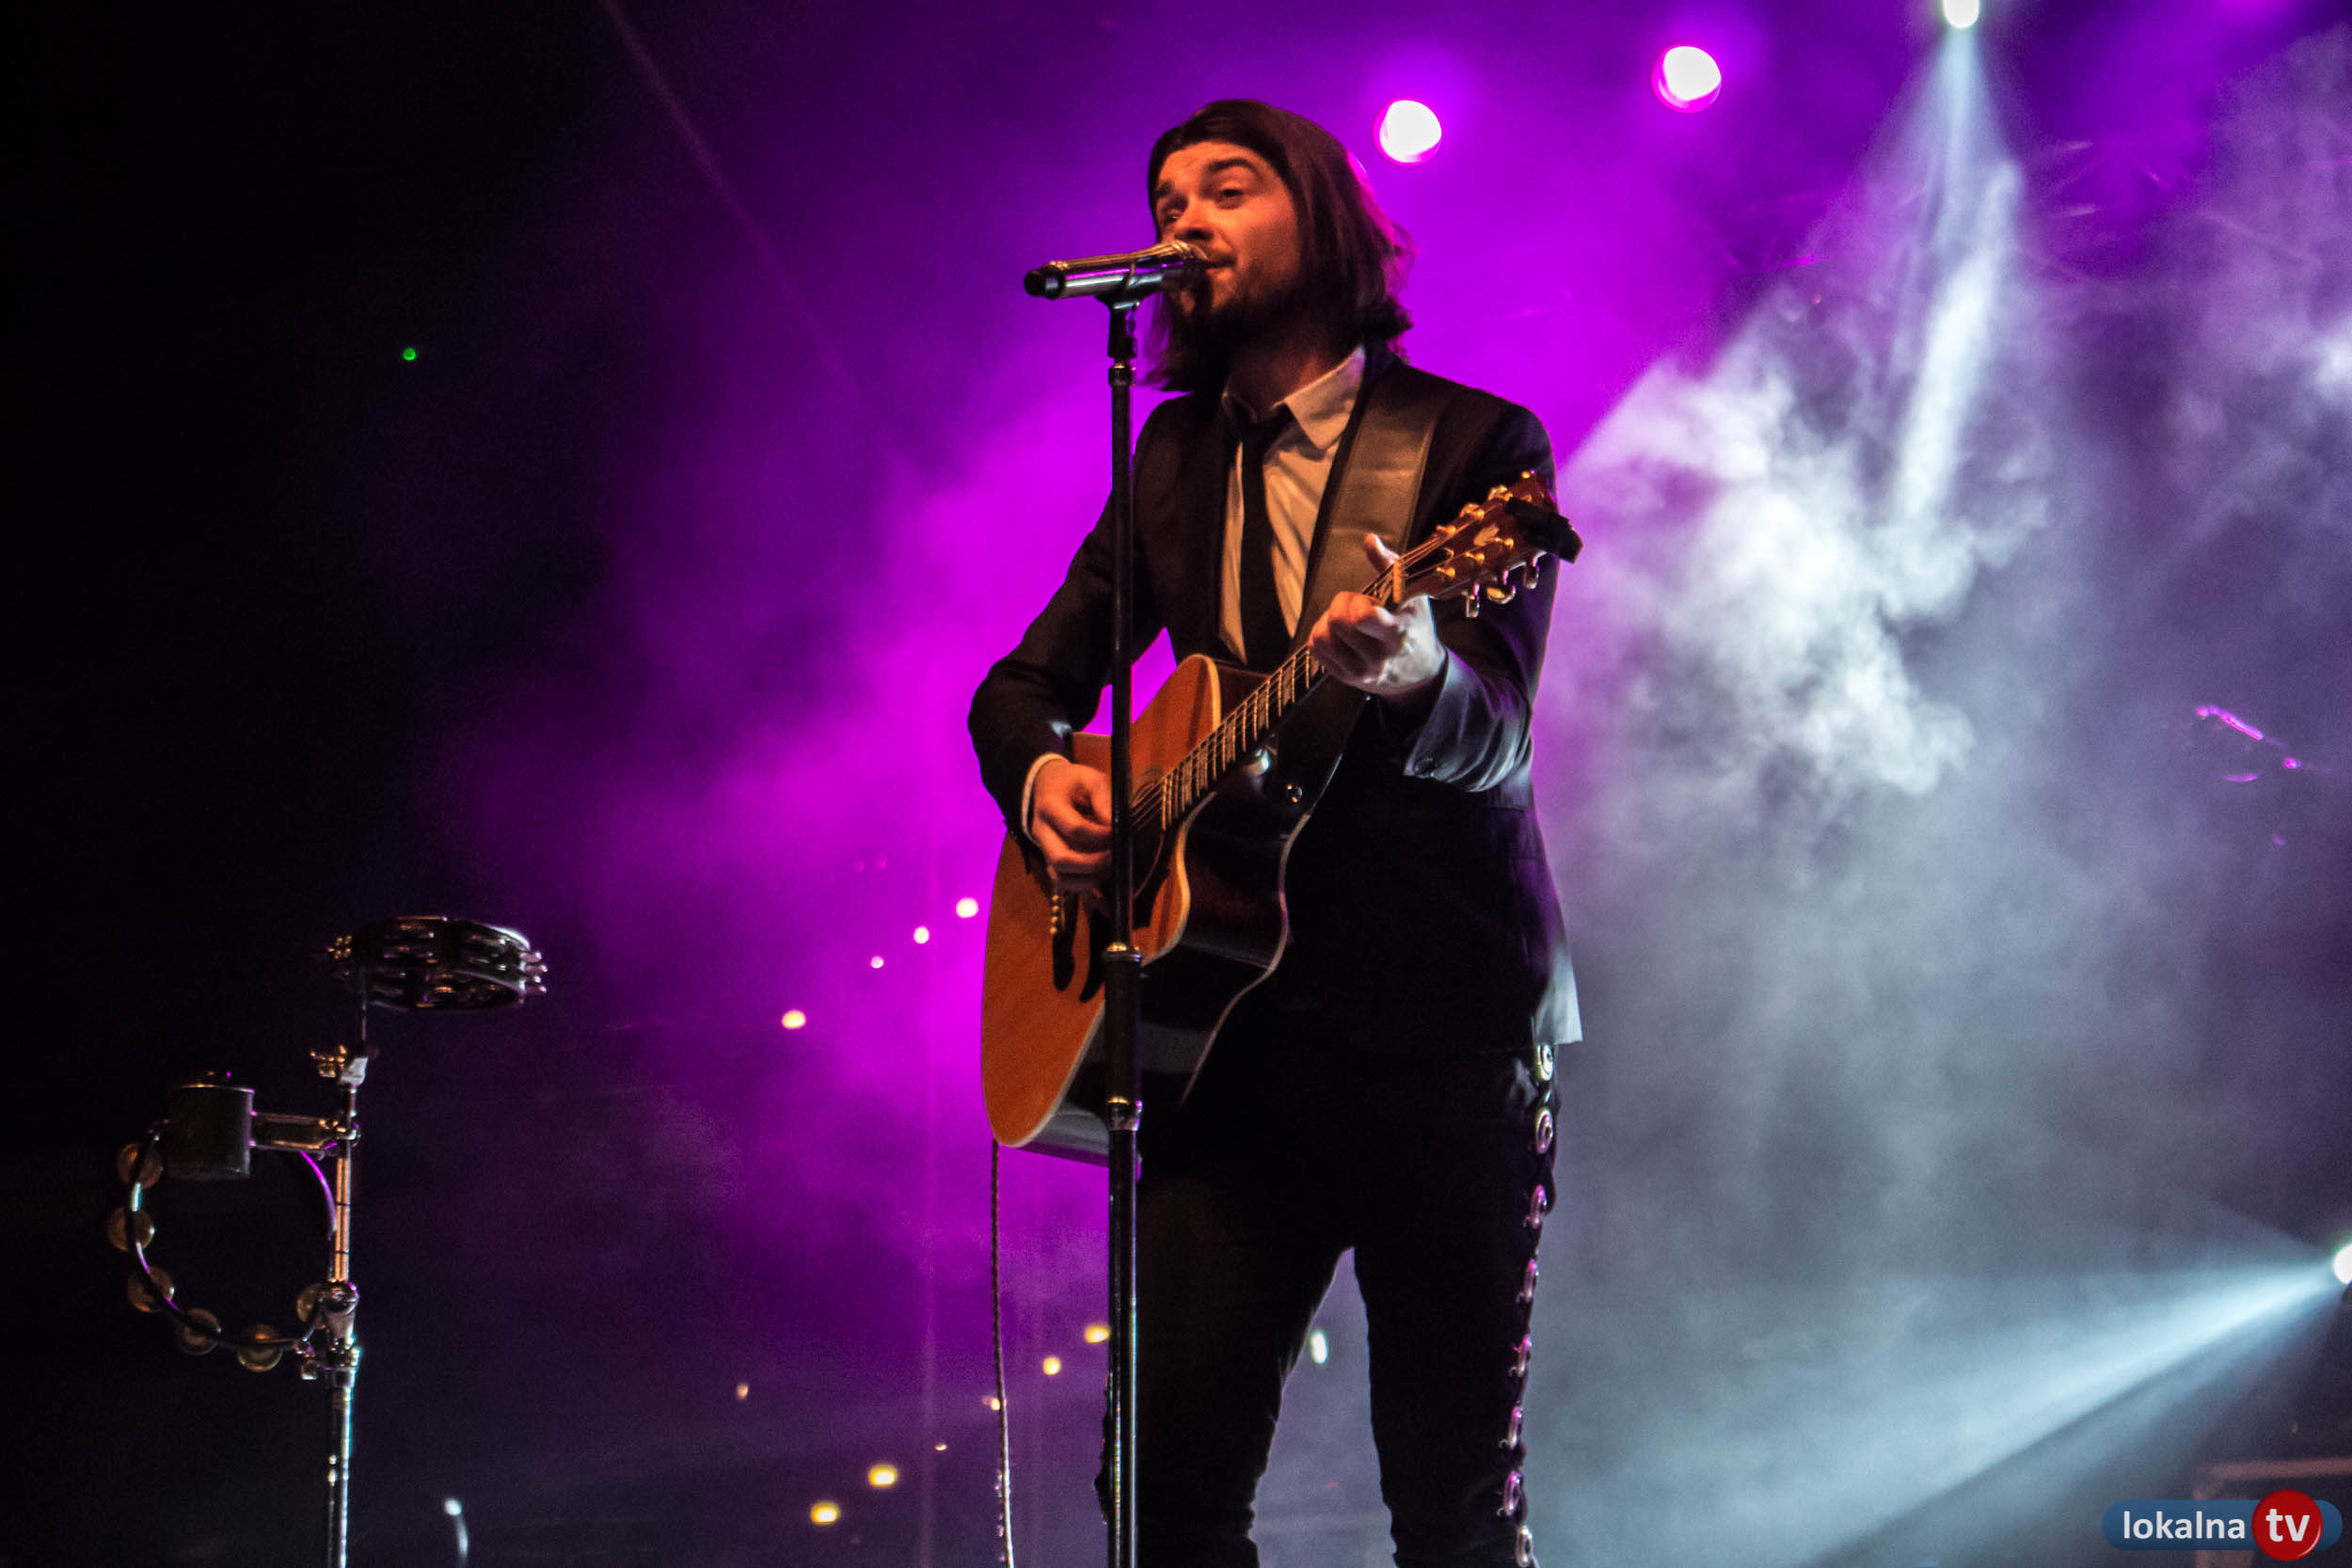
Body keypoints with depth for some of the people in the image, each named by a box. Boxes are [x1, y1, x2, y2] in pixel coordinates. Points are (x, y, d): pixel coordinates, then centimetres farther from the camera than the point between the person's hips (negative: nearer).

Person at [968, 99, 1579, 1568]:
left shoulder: (1477, 445, -1)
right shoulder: (1177, 457, 15)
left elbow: (1493, 742, -14)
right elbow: (1025, 681, 21)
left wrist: (1411, 670, -38)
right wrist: (1042, 777, -3)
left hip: (1444, 1028, -4)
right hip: (1235, 1032, 4)